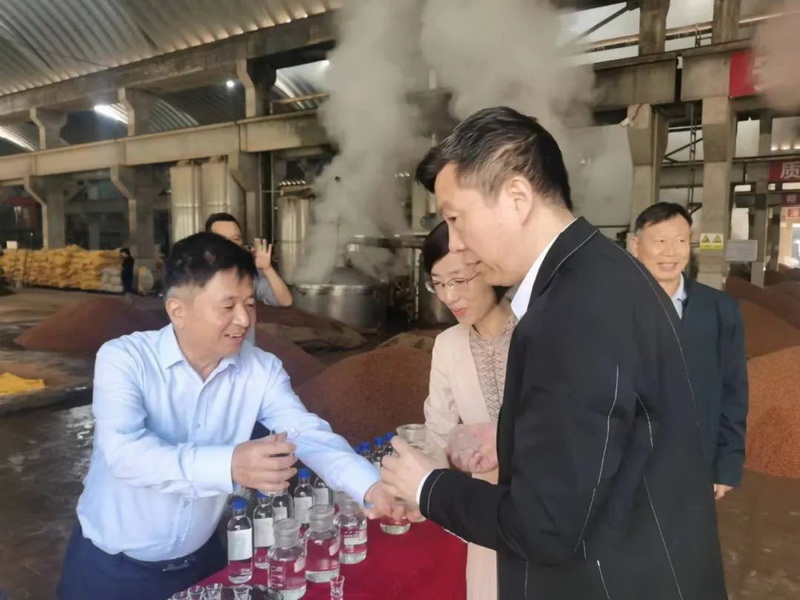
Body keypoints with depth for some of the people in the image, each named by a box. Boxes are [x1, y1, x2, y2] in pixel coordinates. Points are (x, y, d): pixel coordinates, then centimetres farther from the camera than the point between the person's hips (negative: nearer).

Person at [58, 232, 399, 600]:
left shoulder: (261, 370, -11)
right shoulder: (123, 359, -20)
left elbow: (310, 434, -18)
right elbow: (125, 453, -32)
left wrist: (372, 487, -35)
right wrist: (229, 465, -46)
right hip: (111, 566, -3)